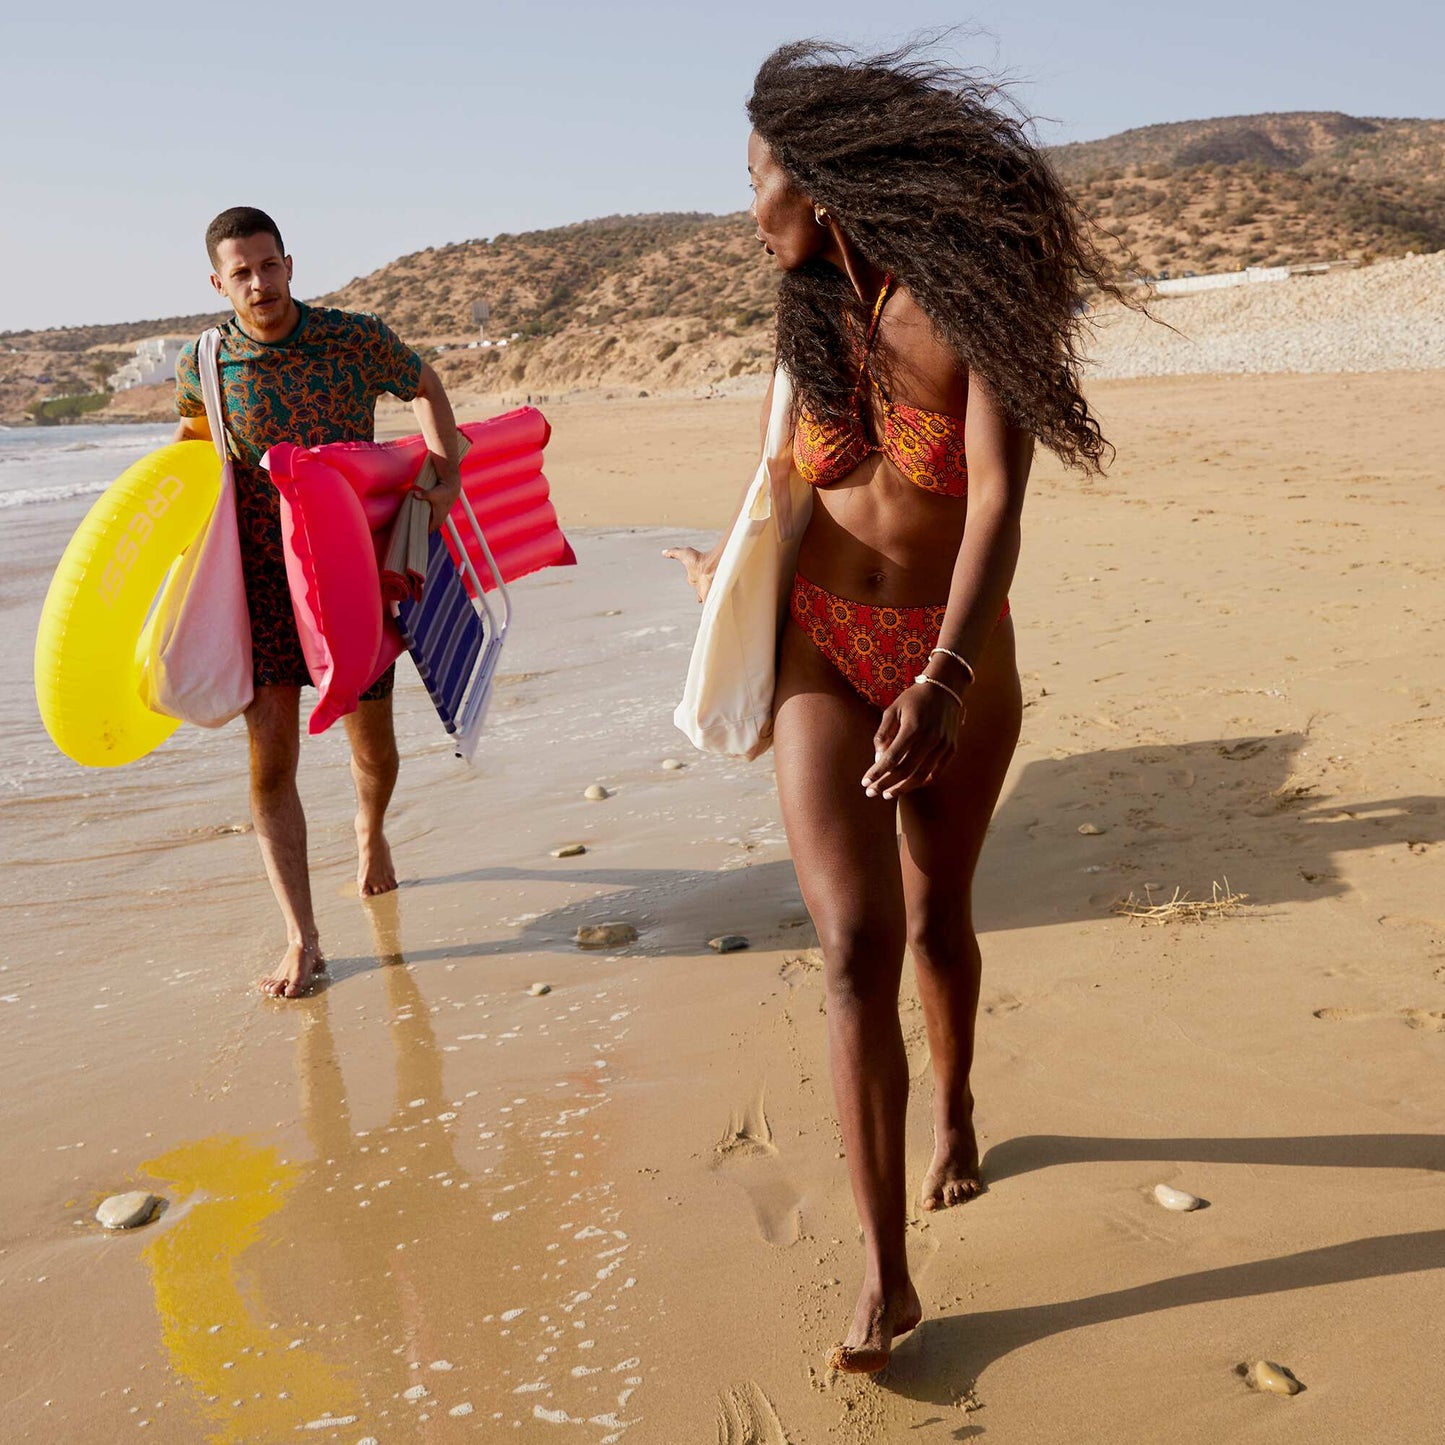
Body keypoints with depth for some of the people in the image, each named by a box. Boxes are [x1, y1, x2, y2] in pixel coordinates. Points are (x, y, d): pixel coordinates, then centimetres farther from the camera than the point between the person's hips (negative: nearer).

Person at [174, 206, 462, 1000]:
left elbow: (425, 386, 12)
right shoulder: (203, 365, -4)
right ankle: (301, 940, -1)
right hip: (260, 579, 0)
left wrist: (446, 473, 1)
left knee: (371, 739, 12)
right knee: (270, 758, -7)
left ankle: (370, 831, 48)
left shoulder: (356, 338, -7)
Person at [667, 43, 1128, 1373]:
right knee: (856, 944, -10)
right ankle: (886, 1277, -2)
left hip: (956, 663, -2)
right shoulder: (812, 314, 0)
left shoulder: (973, 307, -14)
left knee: (936, 918, 15)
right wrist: (731, 568, 35)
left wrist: (946, 683, -42)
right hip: (824, 657, 2)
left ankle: (955, 1107, 47)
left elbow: (999, 506, -27)